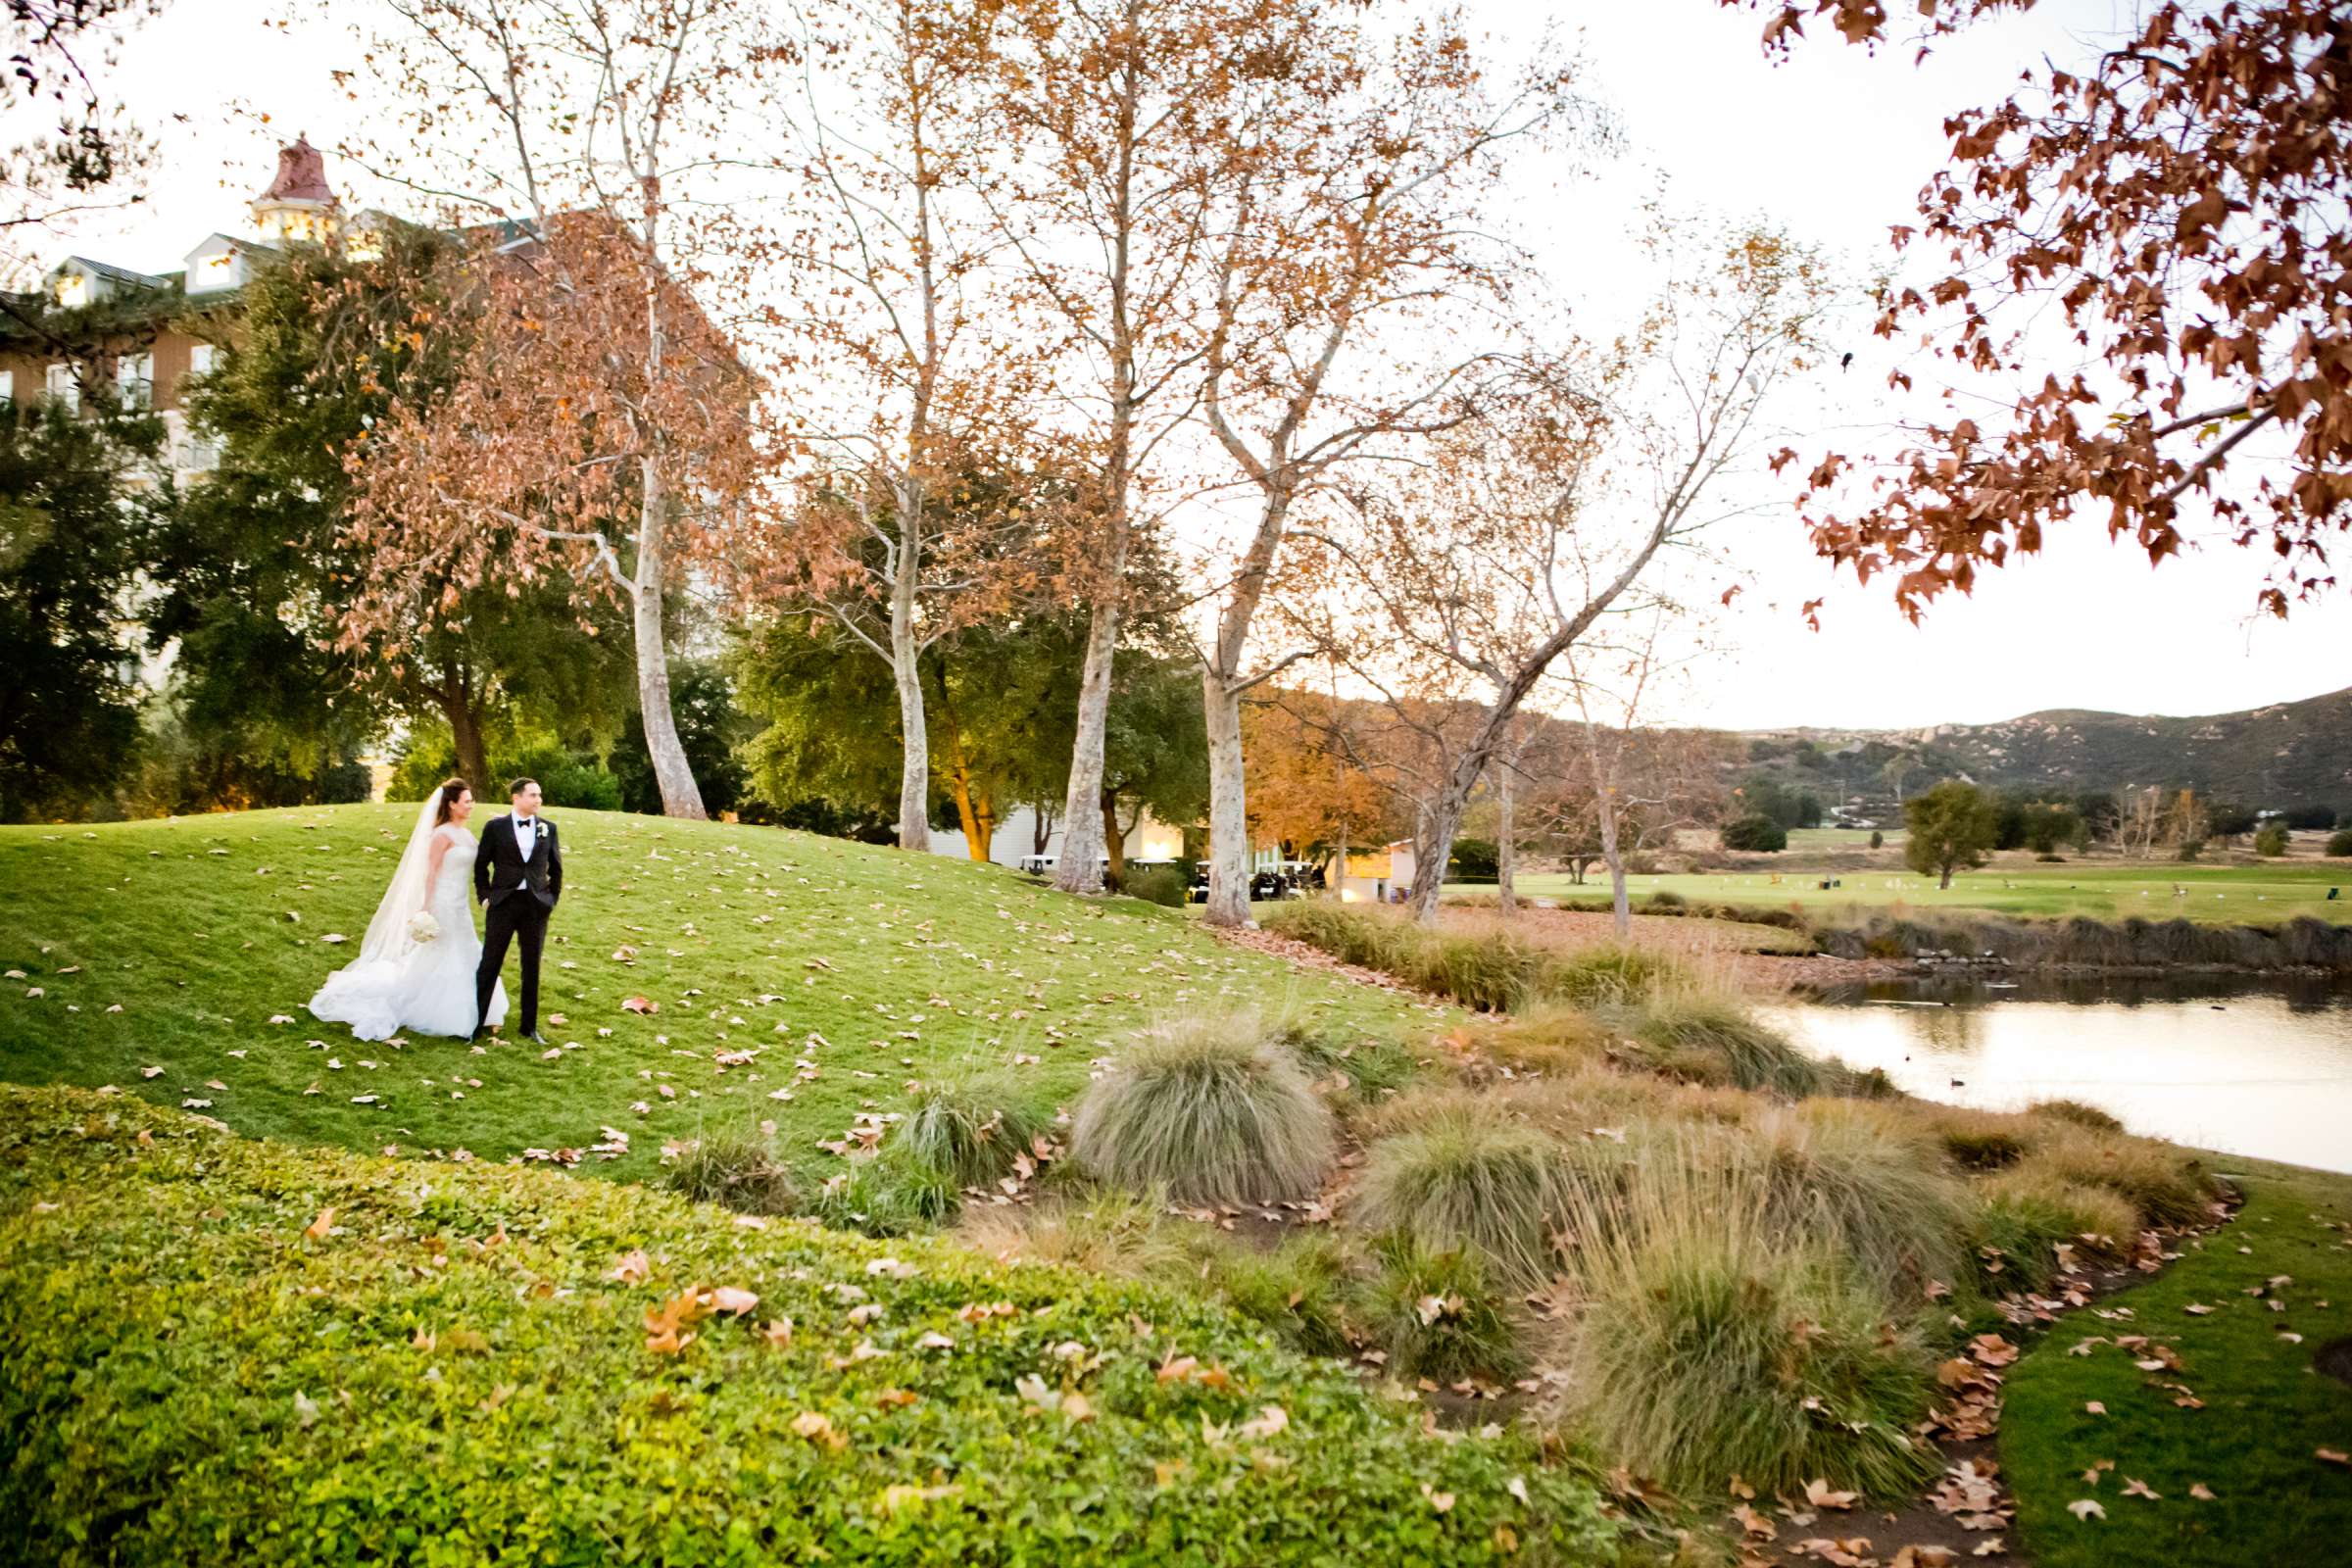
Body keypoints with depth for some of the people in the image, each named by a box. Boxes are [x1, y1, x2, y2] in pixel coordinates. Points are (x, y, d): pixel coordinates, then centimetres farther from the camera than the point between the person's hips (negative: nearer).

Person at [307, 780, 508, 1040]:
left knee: (462, 958, 13)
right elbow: (431, 872, -17)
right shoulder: (442, 834, -17)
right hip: (444, 904, -8)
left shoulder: (464, 834, 8)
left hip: (460, 906, 8)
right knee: (437, 958, 1)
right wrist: (427, 908, -19)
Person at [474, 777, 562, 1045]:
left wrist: (553, 898, 8)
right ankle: (476, 1021, 13)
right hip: (503, 903, -2)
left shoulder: (548, 828, 5)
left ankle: (530, 1026, 17)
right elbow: (481, 865, 5)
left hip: (536, 906, 2)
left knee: (532, 968, 8)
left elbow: (556, 867, 12)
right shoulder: (496, 827, -1)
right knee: (490, 964, 3)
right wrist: (484, 896, 0)